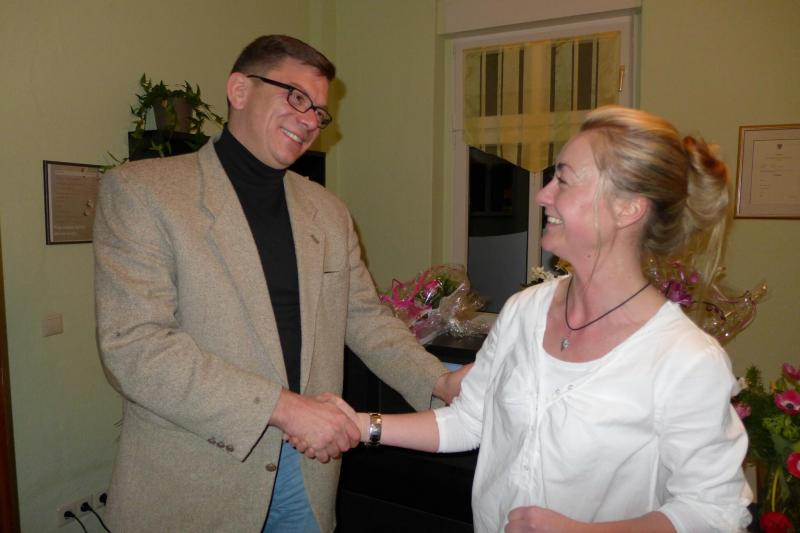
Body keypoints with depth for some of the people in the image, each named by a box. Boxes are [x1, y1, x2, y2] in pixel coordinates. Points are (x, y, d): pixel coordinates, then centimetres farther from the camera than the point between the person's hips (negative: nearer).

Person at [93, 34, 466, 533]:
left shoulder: (329, 211, 7)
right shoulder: (140, 190, -9)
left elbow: (365, 317, 11)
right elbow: (133, 345, -17)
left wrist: (440, 381, -4)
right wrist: (282, 407, -22)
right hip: (190, 486, -4)